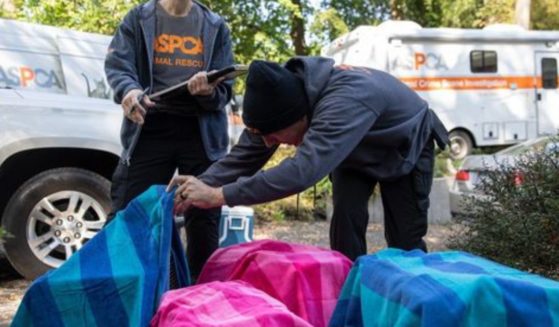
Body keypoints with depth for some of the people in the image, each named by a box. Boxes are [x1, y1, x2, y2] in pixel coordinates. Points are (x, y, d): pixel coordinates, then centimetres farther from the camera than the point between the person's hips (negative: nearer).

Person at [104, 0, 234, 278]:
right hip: (151, 127, -1)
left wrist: (210, 92, -18)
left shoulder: (215, 27, 12)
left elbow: (225, 89, 6)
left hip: (201, 131, 1)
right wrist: (128, 89, -28)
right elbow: (116, 64, -5)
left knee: (204, 219, 4)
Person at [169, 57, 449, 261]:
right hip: (354, 152, 5)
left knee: (405, 240, -4)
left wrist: (219, 196, -59)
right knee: (346, 222, -11)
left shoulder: (346, 99, -49)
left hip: (407, 147, -5)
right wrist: (202, 183, -38)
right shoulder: (283, 96, -26)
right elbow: (245, 155, -21)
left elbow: (304, 170, -58)